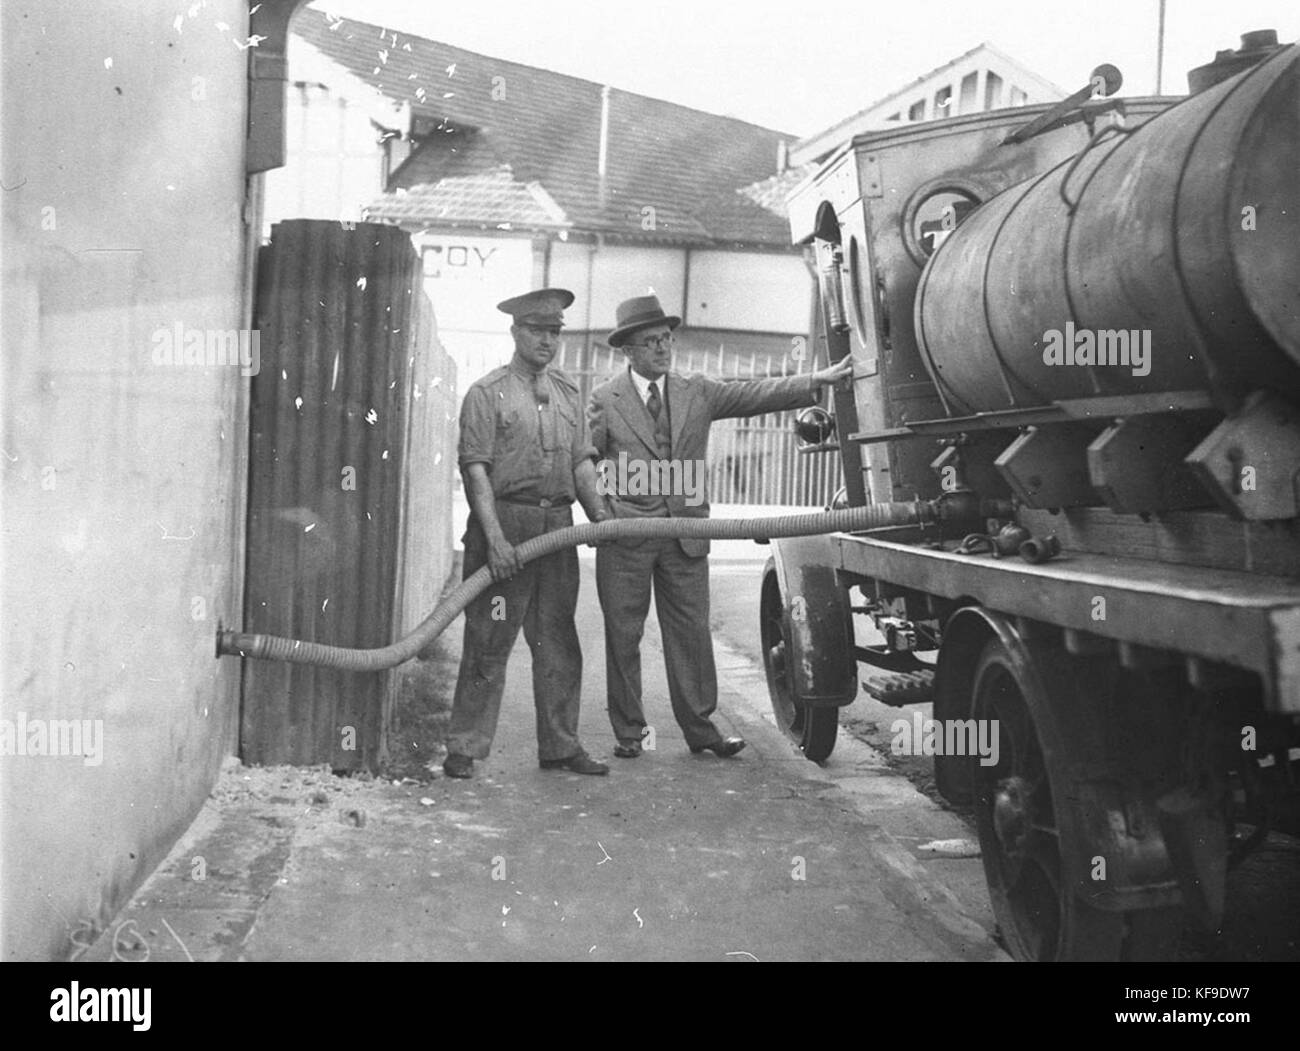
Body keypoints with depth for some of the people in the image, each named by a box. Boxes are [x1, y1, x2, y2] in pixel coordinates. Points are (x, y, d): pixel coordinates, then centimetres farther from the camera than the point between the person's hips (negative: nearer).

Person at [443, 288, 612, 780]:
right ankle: (464, 747, 7)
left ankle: (560, 745, 19)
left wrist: (601, 516, 1)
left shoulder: (568, 392, 16)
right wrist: (495, 537, -18)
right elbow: (476, 467, -9)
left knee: (558, 642, 10)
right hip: (504, 522, -5)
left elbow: (581, 462, 15)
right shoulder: (487, 392, -2)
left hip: (558, 526, 5)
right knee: (488, 643, -2)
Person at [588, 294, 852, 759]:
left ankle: (700, 728, 16)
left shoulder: (698, 393, 10)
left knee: (692, 632, 6)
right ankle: (628, 732, 17)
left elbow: (754, 394, 0)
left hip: (686, 534, 3)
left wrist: (819, 379, -9)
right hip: (625, 535, -2)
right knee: (623, 636, 5)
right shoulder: (604, 399, 1)